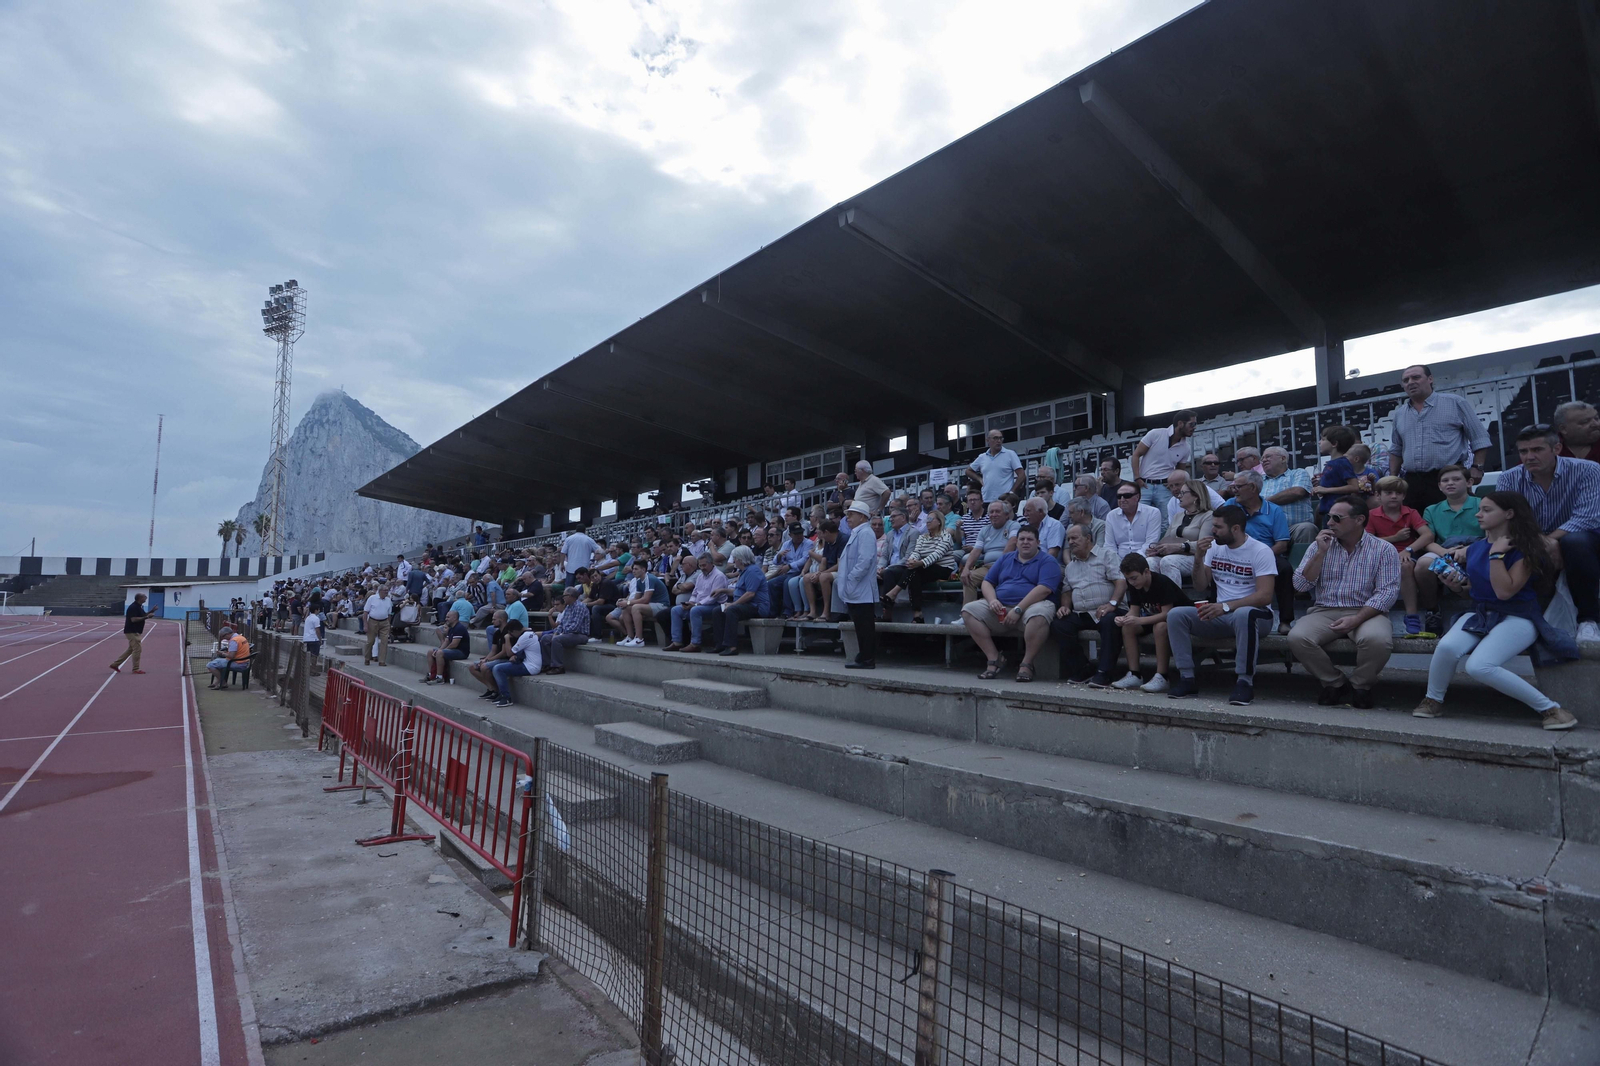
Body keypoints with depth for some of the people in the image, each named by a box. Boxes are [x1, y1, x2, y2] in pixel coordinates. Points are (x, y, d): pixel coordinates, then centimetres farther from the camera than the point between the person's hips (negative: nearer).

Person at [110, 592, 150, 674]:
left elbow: (143, 615, 23)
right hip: (132, 631, -10)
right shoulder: (133, 607, -18)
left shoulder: (139, 606, 12)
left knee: (131, 649, 17)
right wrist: (146, 617, -24)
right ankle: (136, 669, -2)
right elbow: (133, 619, -26)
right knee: (137, 649, -7)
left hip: (135, 632, 10)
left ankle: (115, 664, 23)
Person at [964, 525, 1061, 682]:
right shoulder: (1005, 559, 20)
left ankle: (1026, 664, -22)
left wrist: (1018, 610, -19)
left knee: (1038, 614, -40)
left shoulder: (1047, 561, 4)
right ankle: (994, 658, -12)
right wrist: (992, 600, -7)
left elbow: (1044, 589, -12)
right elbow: (987, 582, 17)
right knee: (969, 610, -15)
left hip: (1030, 607, -5)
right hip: (1000, 607, 5)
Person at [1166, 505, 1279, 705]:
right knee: (1175, 614, -17)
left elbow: (1265, 596, -19)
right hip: (1220, 614, 5)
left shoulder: (1261, 551, -8)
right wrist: (1199, 558, -5)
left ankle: (1245, 681, -28)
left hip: (1253, 613, -5)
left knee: (1244, 614, -41)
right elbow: (1200, 589, 10)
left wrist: (1226, 607, -30)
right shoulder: (1214, 547, 9)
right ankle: (1187, 678, -11)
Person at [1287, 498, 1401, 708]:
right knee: (1297, 637, -28)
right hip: (1324, 611, 2)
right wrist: (1321, 553, -7)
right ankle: (1335, 682, -3)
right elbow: (1301, 585, 2)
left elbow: (1386, 593, -8)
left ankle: (1360, 686, -5)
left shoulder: (1384, 550, 3)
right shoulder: (1319, 545, 10)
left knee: (1377, 639, -36)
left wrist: (1356, 620, -21)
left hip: (1366, 613, -2)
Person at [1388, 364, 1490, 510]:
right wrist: (1393, 477, 13)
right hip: (1412, 483, 4)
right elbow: (1396, 450, 23)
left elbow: (1479, 438, 4)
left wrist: (1477, 467, -6)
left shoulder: (1454, 403, 3)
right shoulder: (1399, 414, 15)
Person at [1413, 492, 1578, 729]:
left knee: (1479, 665, -30)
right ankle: (1433, 700, -8)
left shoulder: (1526, 549, -10)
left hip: (1517, 617, -5)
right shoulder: (1475, 548, 9)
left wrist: (1496, 554, -19)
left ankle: (1549, 708, -12)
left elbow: (1505, 591, -22)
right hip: (1479, 613, 5)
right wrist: (1457, 586, 1)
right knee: (1447, 646, -27)